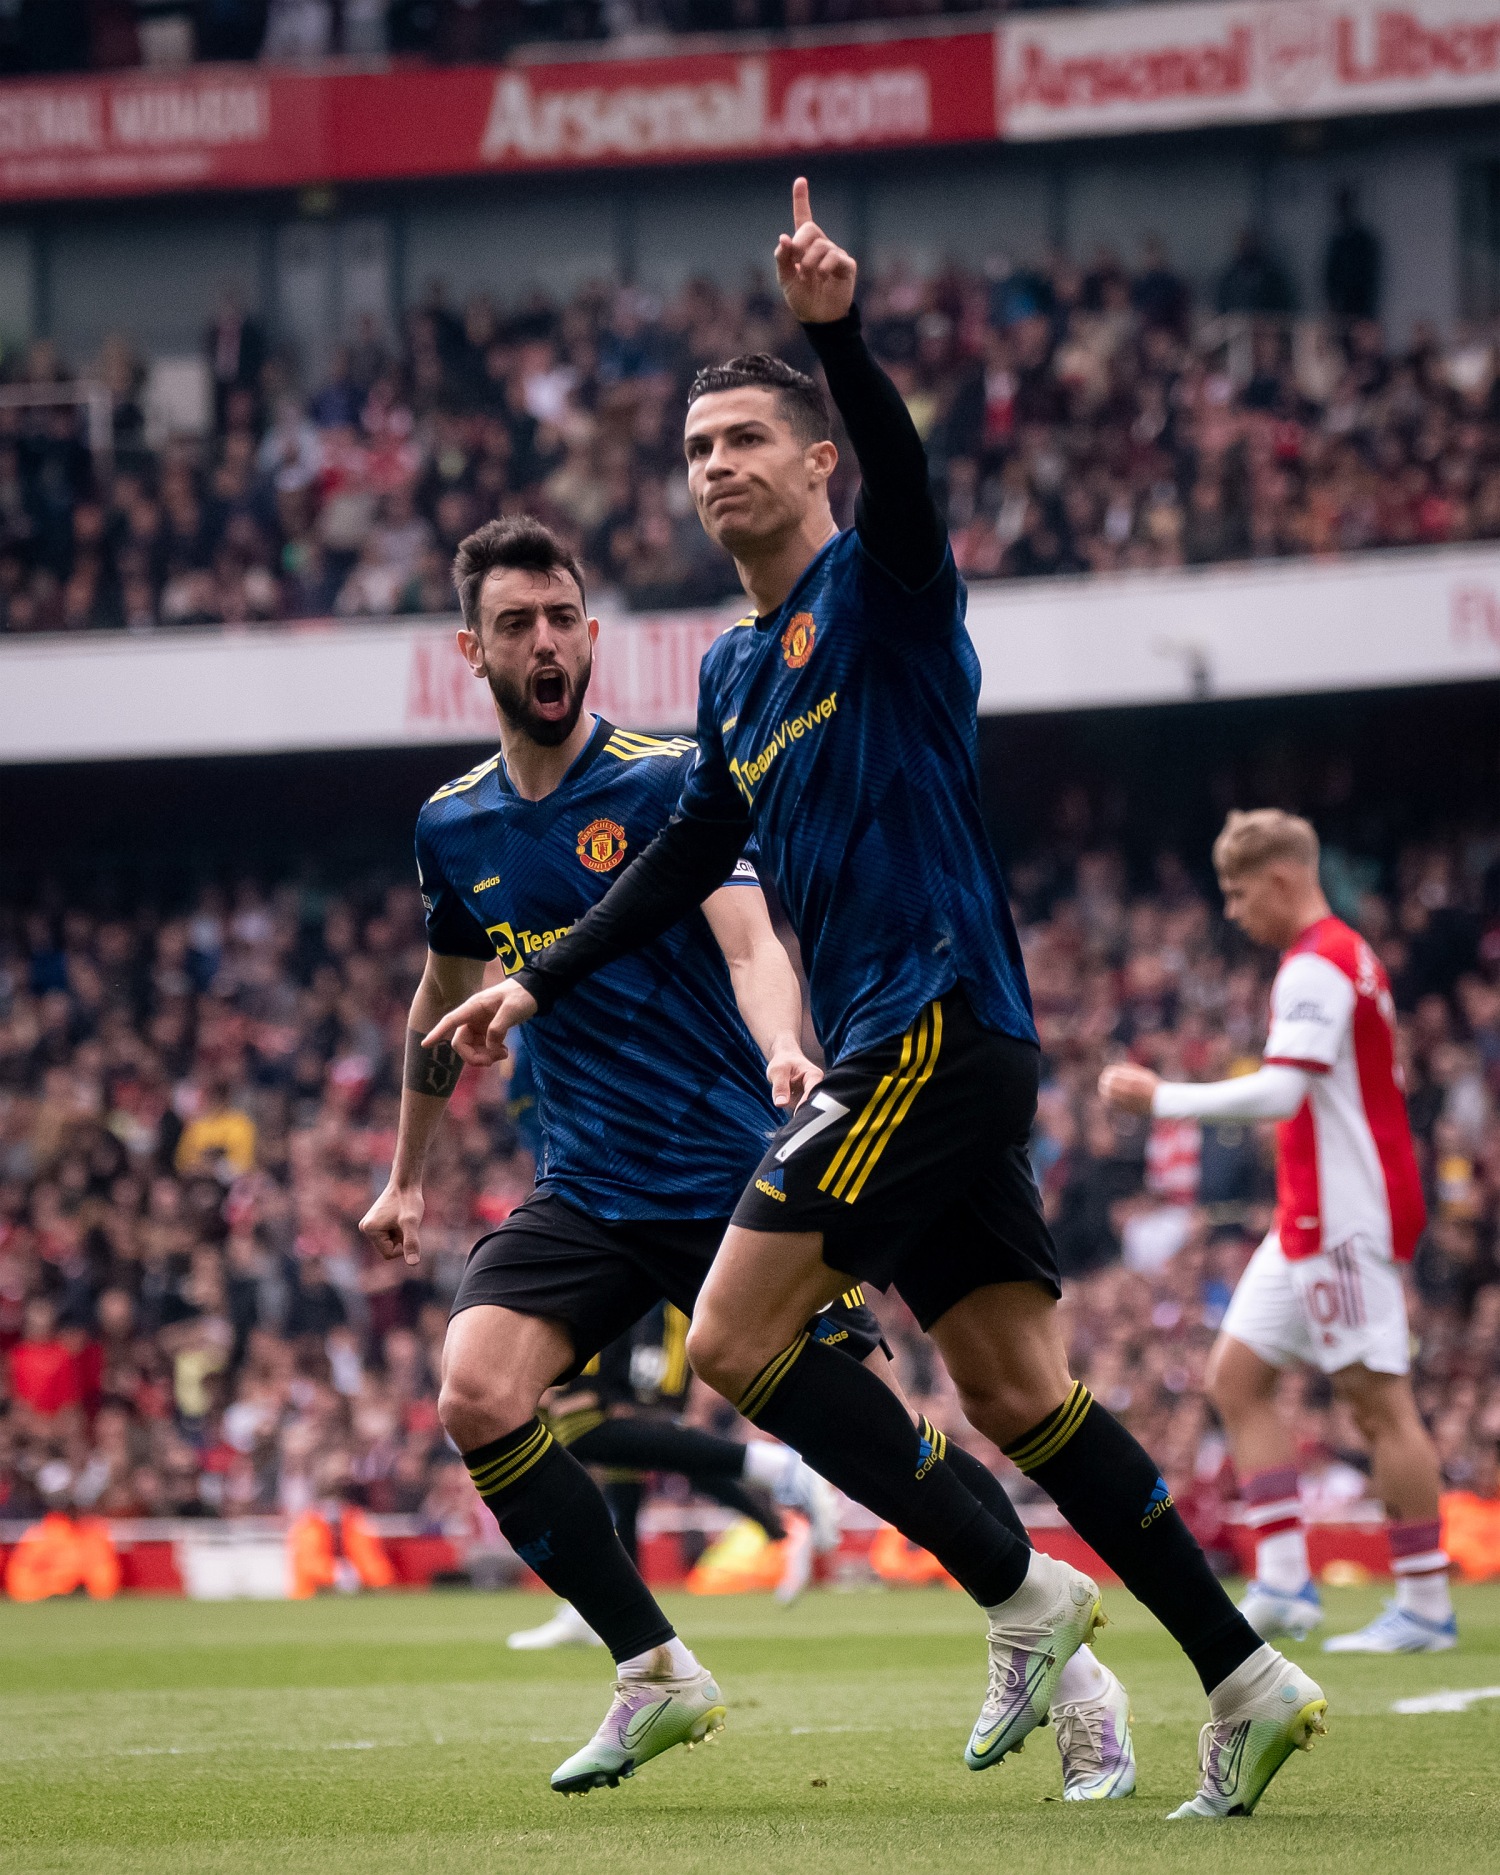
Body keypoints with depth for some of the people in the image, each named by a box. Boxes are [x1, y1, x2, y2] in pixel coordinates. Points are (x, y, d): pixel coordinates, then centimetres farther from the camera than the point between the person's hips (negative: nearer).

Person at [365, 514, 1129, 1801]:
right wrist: (408, 1176, 30)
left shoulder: (673, 782, -8)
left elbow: (750, 942, -22)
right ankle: (656, 1674, -6)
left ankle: (1070, 1672, 12)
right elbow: (446, 997, 24)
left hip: (735, 1174, -4)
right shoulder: (454, 830, 7)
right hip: (585, 1194, 4)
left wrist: (783, 1053, -43)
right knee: (478, 1394, -21)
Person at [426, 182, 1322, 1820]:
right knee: (1018, 1394, 4)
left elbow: (898, 472, -25)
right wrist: (539, 984, 29)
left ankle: (1018, 1594, -6)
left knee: (735, 1342, -11)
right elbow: (687, 860, 31)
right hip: (891, 1052, 9)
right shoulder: (733, 672, 20)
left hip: (934, 1023, -9)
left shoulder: (876, 584, -3)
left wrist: (837, 332, -42)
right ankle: (1243, 1680, 3)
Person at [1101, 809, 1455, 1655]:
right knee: (1237, 1375, 7)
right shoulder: (1345, 958, 18)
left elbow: (1280, 1092, -24)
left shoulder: (1316, 966, -15)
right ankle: (1284, 1584, 3)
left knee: (1379, 1399, -7)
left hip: (1346, 1217, -11)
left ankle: (1426, 1607, -4)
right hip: (1313, 1218, 11)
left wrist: (1161, 1098, -19)